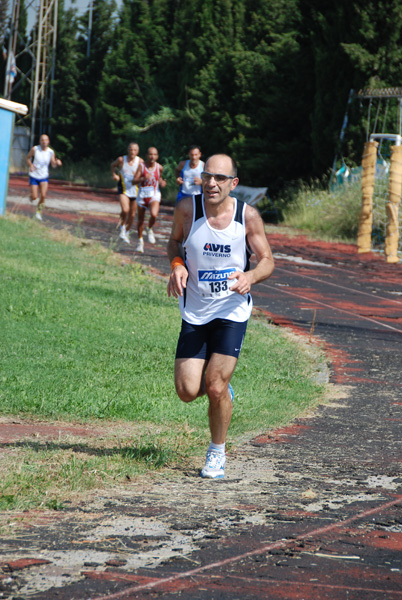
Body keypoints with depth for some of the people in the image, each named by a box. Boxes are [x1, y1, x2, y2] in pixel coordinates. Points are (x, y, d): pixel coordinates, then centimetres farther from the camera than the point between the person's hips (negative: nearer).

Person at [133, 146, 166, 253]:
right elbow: (134, 181, -11)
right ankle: (140, 240, 31)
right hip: (142, 195, 0)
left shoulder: (159, 167, -1)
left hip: (154, 195, 0)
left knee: (154, 214, -27)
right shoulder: (142, 166, -7)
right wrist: (143, 178, -28)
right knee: (140, 219, 10)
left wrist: (161, 182, -2)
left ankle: (150, 230, 5)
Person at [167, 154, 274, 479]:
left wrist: (250, 276, -22)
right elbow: (175, 240, 11)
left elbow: (267, 260, 0)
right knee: (187, 391, -4)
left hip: (232, 310, -2)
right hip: (194, 313, 2)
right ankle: (221, 388, 32)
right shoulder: (187, 208, -9)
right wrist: (176, 265, -10)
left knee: (216, 387, -9)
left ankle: (217, 452, 15)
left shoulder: (248, 216, -11)